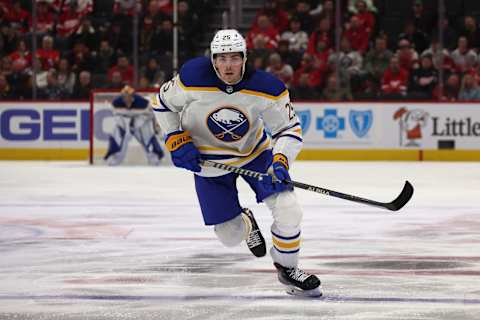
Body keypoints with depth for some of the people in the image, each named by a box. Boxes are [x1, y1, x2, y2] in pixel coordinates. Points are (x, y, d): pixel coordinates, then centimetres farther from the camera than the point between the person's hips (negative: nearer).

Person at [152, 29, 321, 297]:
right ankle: (245, 222, 41)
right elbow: (163, 103, -7)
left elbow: (290, 129, -15)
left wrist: (281, 161, -32)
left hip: (255, 151, 1)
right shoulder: (193, 79, -25)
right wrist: (177, 141, -15)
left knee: (288, 209, -15)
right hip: (209, 161, -1)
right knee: (230, 236, 2)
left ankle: (287, 268, 11)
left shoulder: (267, 88, -24)